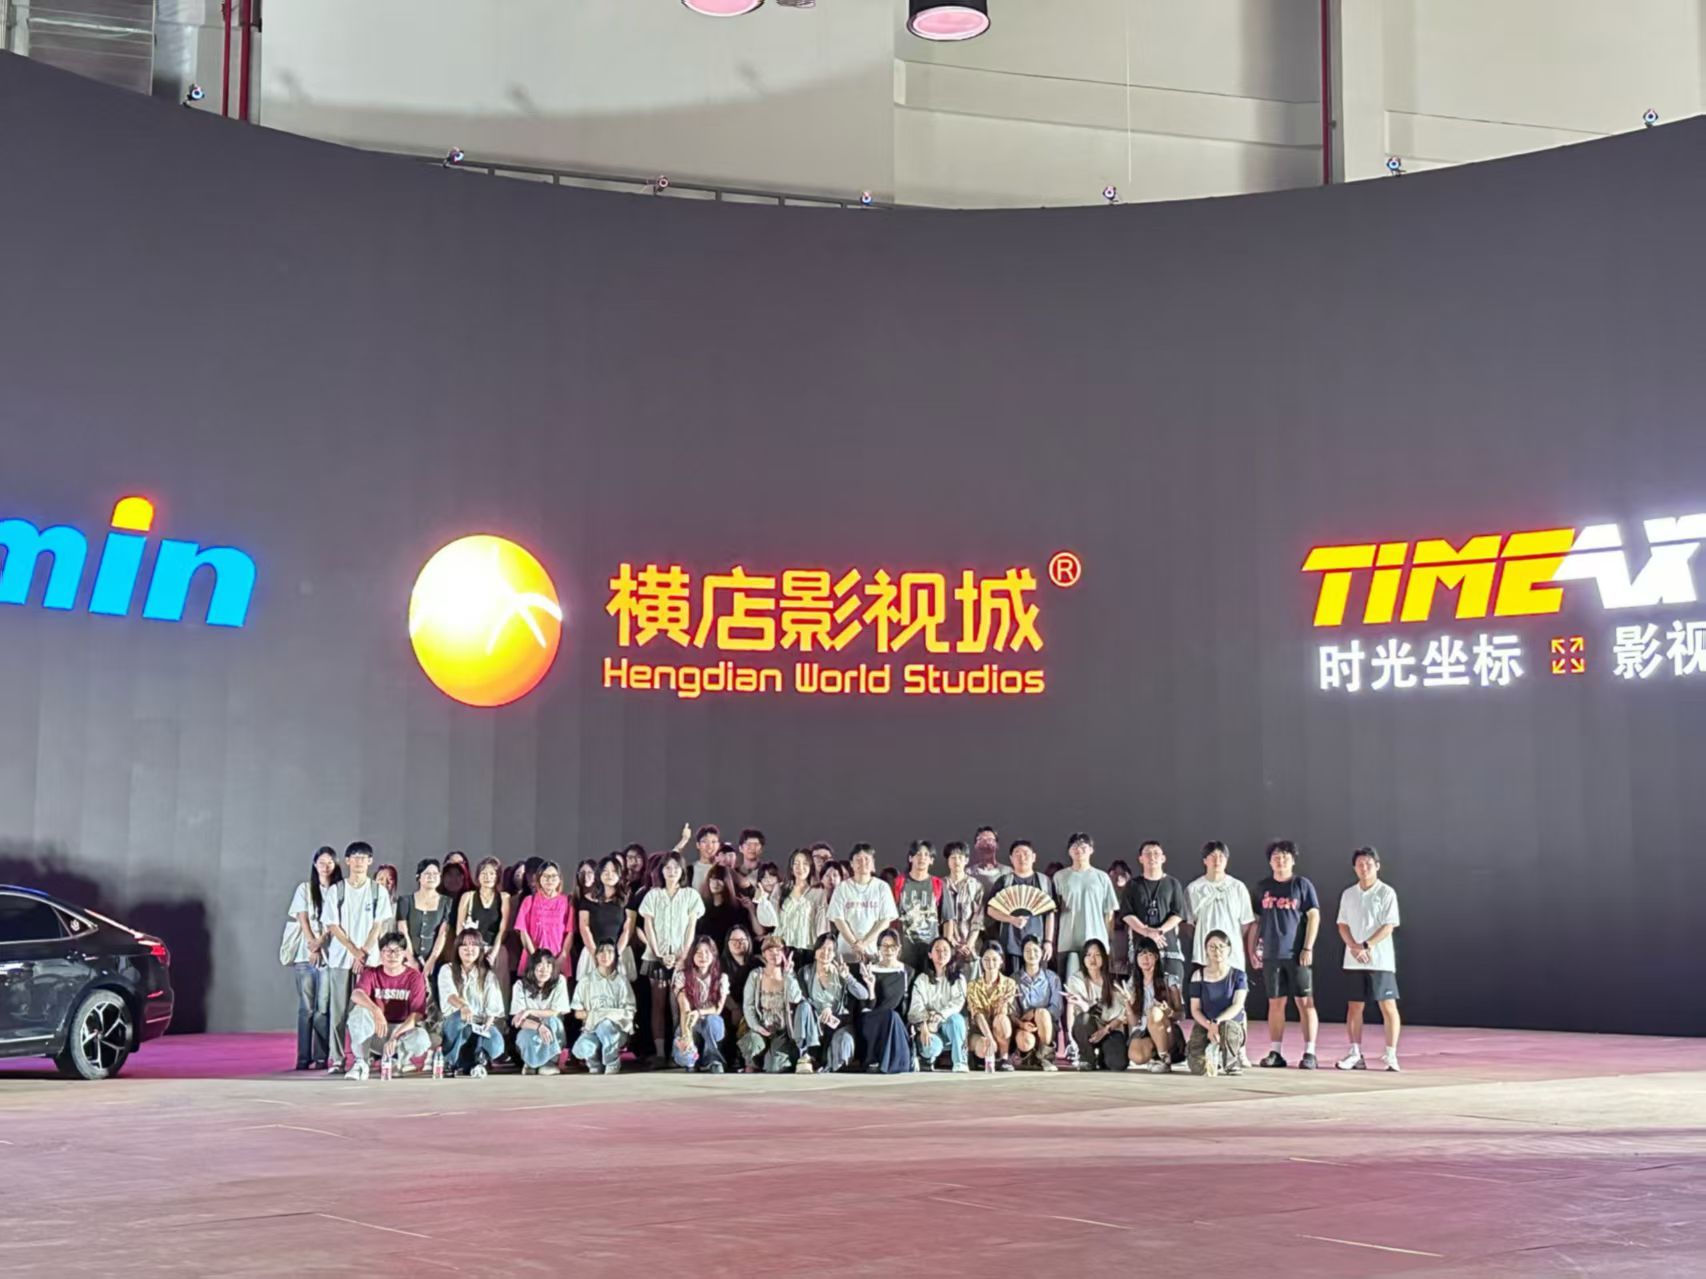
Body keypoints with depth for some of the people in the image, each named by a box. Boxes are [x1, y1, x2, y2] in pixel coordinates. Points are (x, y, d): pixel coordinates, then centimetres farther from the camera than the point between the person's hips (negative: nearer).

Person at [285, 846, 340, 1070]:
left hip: (329, 955, -1)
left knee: (323, 1008, -4)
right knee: (306, 1008, 0)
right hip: (305, 955, 1)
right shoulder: (305, 889, 10)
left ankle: (321, 1058, -1)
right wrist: (312, 947, -8)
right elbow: (303, 921, 3)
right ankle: (303, 1058, 1)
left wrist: (320, 943, -12)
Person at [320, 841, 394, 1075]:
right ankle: (337, 1059, 1)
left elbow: (379, 925, 1)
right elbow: (332, 926, 0)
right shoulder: (336, 891, 4)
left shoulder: (378, 891, 5)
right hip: (340, 957, 0)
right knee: (338, 1009, -1)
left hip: (369, 958, 0)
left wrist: (364, 952, -9)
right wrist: (354, 951, -8)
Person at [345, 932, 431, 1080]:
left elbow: (417, 1014, -15)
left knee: (421, 1039, -36)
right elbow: (357, 994, -24)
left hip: (404, 1029, -2)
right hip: (376, 1033, 2)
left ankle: (402, 1056, 0)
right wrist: (376, 1011, -45)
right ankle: (361, 1063, -24)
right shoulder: (371, 974, -1)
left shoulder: (414, 977, -6)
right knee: (358, 1008, -27)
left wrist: (395, 1036, -31)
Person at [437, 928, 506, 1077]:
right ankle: (453, 1061, -18)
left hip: (480, 1026, 2)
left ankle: (461, 1064, -3)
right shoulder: (447, 970, 0)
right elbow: (449, 994, -21)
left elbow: (492, 1009, -1)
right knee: (461, 1016, -38)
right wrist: (462, 1006, -43)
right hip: (454, 1024, -2)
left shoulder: (488, 976, 6)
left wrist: (485, 1027, -21)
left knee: (496, 1045, -31)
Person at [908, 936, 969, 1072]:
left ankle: (960, 1063, -27)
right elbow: (916, 1006, -8)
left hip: (948, 1025, 1)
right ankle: (927, 1058, 3)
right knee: (932, 1046, -35)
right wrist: (924, 1026, -27)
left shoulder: (958, 979, 7)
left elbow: (958, 1003, -10)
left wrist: (940, 1016, -29)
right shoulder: (922, 979, 4)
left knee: (956, 1018, -34)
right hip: (929, 1028, -1)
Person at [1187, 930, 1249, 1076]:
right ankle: (1214, 1055, 16)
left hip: (1233, 1023, -1)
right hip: (1204, 1026, 1)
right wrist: (1209, 1026, -20)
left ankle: (1233, 1063, -11)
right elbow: (1195, 1009, 0)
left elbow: (1237, 1005, -12)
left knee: (1227, 1026, -41)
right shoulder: (1198, 976, 3)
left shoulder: (1238, 975, 1)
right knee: (1199, 1067, -24)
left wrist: (1217, 1023, -26)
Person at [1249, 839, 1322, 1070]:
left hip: (1296, 954, -3)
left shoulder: (1302, 885, 1)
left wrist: (1308, 948, -10)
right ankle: (1275, 1052, 11)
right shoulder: (1263, 887, 11)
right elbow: (1256, 920, 15)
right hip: (1271, 955, 3)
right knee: (1275, 1003, 6)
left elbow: (1314, 917, -3)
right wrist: (1252, 949, 8)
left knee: (1305, 1001, -4)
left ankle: (1309, 1053, -2)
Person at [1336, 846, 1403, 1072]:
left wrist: (1366, 946, -16)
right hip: (1354, 961, 4)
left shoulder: (1386, 893, -3)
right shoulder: (1348, 894, 11)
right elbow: (1343, 925, 9)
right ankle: (1355, 1054, 11)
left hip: (1380, 959, -4)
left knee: (1388, 1006, -4)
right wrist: (1354, 947, -8)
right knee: (1355, 1006, 6)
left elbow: (1389, 926, -9)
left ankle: (1391, 1055, 0)